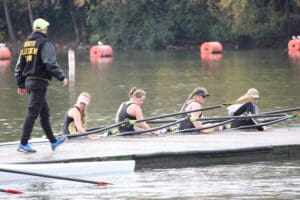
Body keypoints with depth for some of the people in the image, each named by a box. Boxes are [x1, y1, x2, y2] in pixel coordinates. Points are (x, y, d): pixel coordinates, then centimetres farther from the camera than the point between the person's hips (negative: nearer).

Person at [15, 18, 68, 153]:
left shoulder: (27, 43, 14)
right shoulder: (44, 43, -10)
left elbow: (19, 66, 16)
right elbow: (50, 64, -19)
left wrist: (21, 85, 21)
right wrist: (62, 77, -11)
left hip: (29, 81, 8)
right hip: (39, 82, -8)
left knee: (44, 112, 17)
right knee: (32, 113, -7)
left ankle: (53, 141, 24)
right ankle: (23, 144, -9)